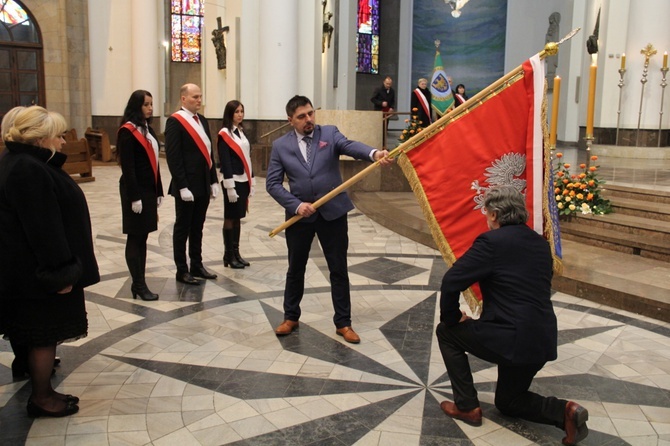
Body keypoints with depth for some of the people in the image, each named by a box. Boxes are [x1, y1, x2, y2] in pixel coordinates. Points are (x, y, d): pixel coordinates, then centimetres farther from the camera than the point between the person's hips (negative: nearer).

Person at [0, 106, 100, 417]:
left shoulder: (28, 163, 11)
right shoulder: (28, 170, -22)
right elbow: (42, 227, -25)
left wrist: (63, 266, 19)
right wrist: (60, 272, -21)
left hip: (35, 267, 10)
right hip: (38, 272, -10)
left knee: (45, 333, 17)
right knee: (45, 334, 3)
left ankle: (43, 392, 29)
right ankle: (41, 399, 18)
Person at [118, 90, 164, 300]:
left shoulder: (148, 129, 14)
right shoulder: (127, 131, -11)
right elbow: (127, 167, -16)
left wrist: (158, 192, 12)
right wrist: (134, 197, -19)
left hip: (149, 189, 8)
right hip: (135, 191, -8)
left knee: (143, 237, 11)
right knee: (135, 237, 0)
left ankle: (139, 283, 18)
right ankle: (139, 285, 6)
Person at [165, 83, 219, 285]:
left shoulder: (202, 120, 13)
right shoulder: (175, 121, -10)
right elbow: (173, 156, -16)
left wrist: (214, 180, 10)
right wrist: (182, 186, -19)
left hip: (204, 184, 7)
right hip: (186, 186, -7)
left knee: (197, 227, 16)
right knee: (183, 228, 5)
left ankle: (197, 265, 27)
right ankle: (182, 270, 14)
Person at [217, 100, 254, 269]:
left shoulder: (242, 132, 13)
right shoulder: (224, 134, -9)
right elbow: (225, 162, -13)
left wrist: (251, 182, 12)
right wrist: (230, 186, -17)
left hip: (244, 180, 7)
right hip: (233, 181, -7)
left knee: (238, 217, 12)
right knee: (230, 218, 1)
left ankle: (236, 252, 19)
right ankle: (229, 255, 10)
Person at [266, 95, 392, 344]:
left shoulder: (330, 133, -2)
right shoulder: (281, 145, 0)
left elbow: (350, 146, -21)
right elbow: (272, 183, -3)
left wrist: (374, 154, -42)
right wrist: (296, 205, -16)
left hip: (333, 213, 0)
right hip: (299, 215, 1)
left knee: (339, 270, 5)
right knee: (295, 269, 14)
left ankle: (343, 323, 19)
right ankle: (291, 317, 32)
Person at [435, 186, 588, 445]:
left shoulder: (492, 241, -12)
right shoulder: (540, 243, 11)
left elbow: (451, 282, -17)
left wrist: (451, 317, 1)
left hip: (511, 338, -8)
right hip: (543, 341, 8)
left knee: (446, 332, 17)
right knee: (507, 402, 28)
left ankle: (466, 406, 17)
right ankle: (564, 412, 5)